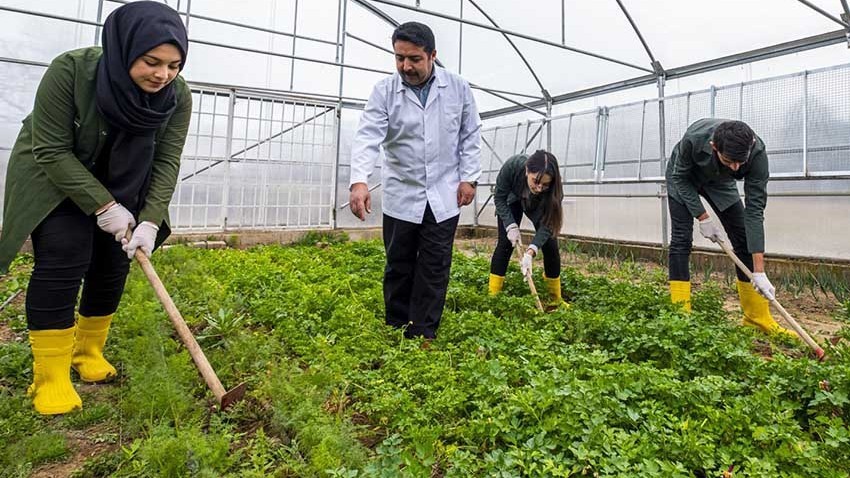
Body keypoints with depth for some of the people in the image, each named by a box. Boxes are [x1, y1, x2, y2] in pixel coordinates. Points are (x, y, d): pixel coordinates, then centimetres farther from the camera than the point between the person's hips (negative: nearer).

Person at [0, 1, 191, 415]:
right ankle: (49, 377, -7)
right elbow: (52, 151, -23)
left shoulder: (177, 95, -19)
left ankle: (89, 353, 19)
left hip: (123, 184, 4)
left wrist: (150, 221, -25)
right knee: (63, 260, -16)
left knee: (112, 267, 0)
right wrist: (103, 206, -27)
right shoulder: (70, 70, -28)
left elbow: (166, 162, -15)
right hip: (54, 178, -3)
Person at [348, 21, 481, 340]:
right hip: (401, 196, 0)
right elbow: (368, 136, -15)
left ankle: (423, 335, 12)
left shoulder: (458, 88, 0)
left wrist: (469, 178, -1)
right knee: (399, 266, 9)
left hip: (444, 196, 0)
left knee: (434, 268, 3)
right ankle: (396, 332, 22)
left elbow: (470, 136, 6)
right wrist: (359, 181, -31)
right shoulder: (384, 91, -4)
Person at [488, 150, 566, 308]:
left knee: (550, 245, -8)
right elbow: (499, 198, -25)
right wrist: (511, 226, -34)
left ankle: (556, 299, 6)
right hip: (512, 200, 0)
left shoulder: (553, 188, -39)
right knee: (505, 243, -12)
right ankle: (493, 296, -6)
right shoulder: (512, 166, -41)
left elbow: (547, 224, -33)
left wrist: (530, 252, -46)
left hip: (538, 206, 1)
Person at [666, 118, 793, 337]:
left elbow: (754, 210, -33)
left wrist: (759, 271, -34)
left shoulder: (757, 152, -34)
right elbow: (681, 178, -22)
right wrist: (703, 218, -27)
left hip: (719, 181, 3)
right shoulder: (694, 139, -41)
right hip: (684, 179, -2)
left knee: (743, 238, -4)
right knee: (681, 239, -15)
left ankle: (758, 318, 6)